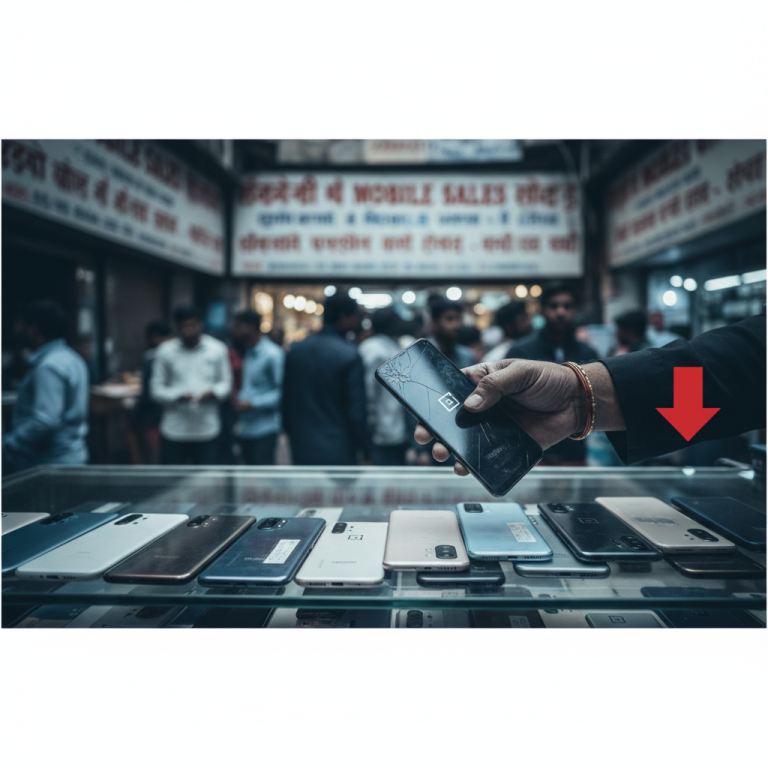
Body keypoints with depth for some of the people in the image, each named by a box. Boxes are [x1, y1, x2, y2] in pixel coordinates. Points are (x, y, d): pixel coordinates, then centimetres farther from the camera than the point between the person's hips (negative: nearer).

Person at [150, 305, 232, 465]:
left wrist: (212, 393, -14)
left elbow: (226, 383, 8)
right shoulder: (165, 351, 1)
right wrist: (178, 396, -17)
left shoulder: (218, 350, 3)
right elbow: (156, 389, 2)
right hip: (174, 432, 0)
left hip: (207, 430, 1)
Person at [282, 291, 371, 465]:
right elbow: (356, 411, -13)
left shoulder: (295, 350, 3)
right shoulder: (350, 355, -13)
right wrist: (365, 455, -3)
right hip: (339, 454, -5)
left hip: (302, 452, 5)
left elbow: (287, 402, 8)